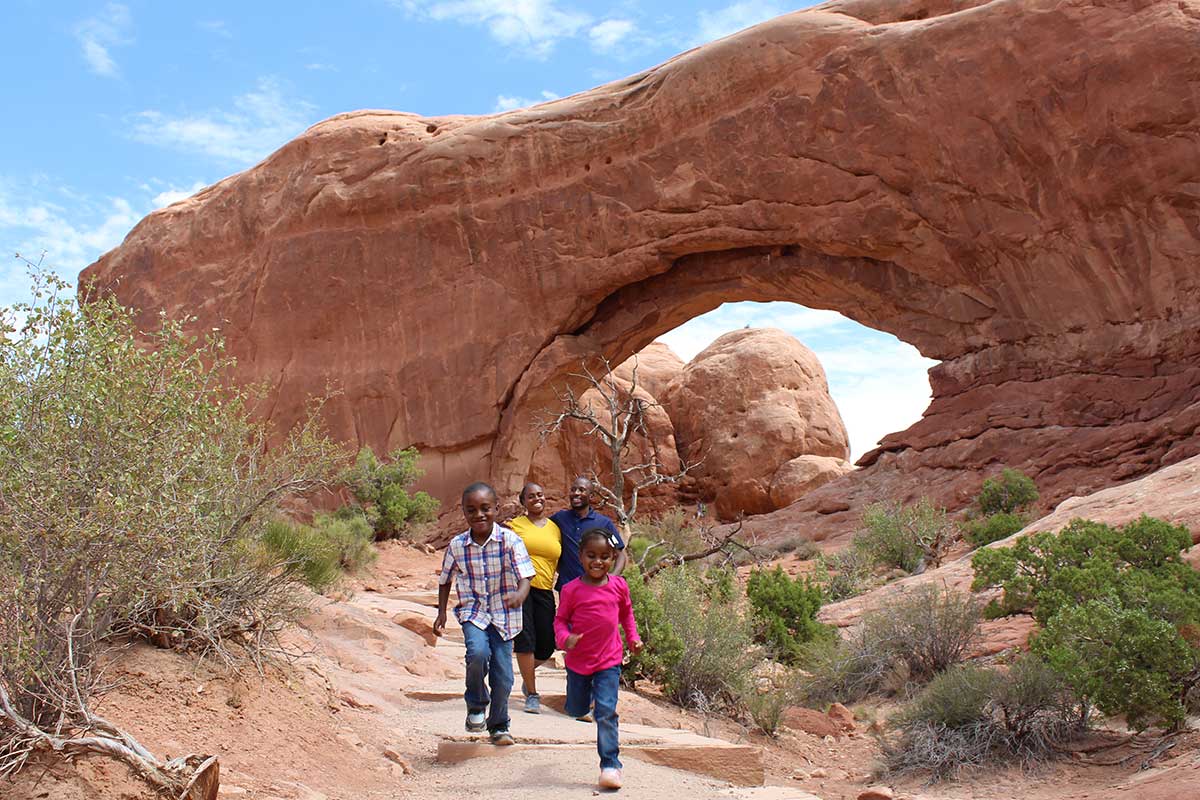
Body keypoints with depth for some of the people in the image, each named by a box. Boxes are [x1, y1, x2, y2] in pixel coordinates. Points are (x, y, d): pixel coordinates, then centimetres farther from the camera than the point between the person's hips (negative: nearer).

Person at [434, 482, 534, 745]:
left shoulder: (510, 540, -13)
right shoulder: (457, 545, -5)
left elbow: (525, 575, -19)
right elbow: (445, 580, 11)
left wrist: (520, 594, -40)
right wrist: (441, 613, 5)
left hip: (504, 615, 0)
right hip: (472, 612, 0)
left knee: (503, 678, 3)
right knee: (478, 653, -28)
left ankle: (498, 725, 32)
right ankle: (476, 705, 2)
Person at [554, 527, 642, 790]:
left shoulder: (619, 586, -3)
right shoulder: (572, 590, -12)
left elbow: (626, 613, 15)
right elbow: (560, 619, -4)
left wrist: (633, 637, 7)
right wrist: (564, 638, -23)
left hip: (608, 660, 0)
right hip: (578, 660, 0)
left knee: (606, 711, -8)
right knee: (576, 709, 15)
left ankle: (610, 765, 0)